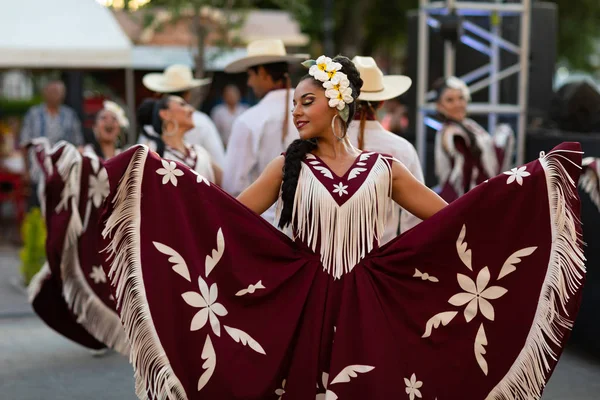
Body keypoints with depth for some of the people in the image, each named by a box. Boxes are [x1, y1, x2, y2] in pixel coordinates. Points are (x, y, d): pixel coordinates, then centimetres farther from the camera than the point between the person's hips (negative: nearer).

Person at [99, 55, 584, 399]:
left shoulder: (382, 168, 3)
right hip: (303, 308, 0)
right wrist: (160, 171, -9)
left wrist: (538, 177, -1)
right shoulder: (289, 167, 4)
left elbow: (451, 216, 3)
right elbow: (230, 215, -1)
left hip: (366, 308, 0)